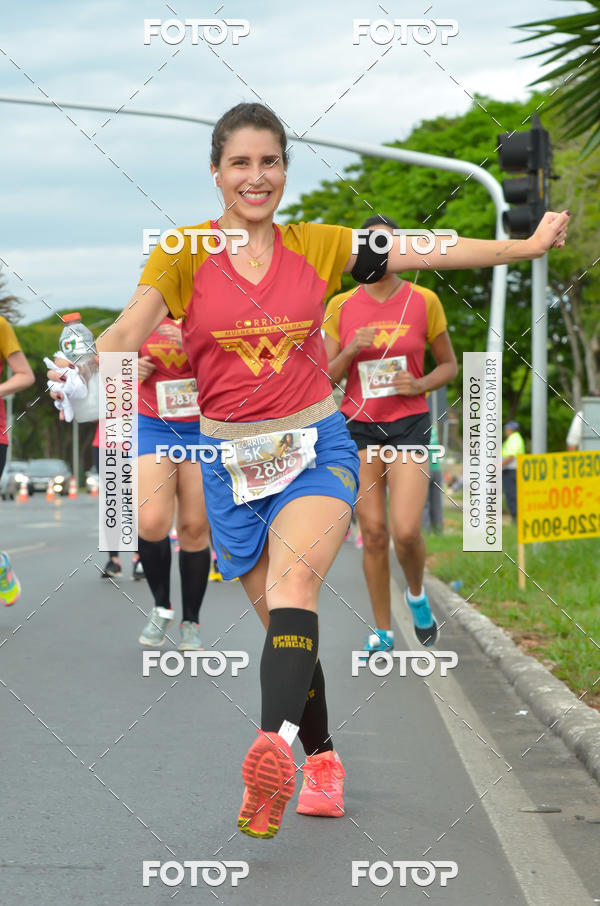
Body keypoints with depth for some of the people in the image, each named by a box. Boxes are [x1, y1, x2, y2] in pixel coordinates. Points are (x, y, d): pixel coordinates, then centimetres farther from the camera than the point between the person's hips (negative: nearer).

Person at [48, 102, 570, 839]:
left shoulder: (316, 246, 5)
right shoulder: (184, 254, -1)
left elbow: (429, 252, 5)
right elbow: (133, 326, -16)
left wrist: (528, 246, 0)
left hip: (316, 448, -1)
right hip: (231, 458, 1)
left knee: (292, 580, -28)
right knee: (282, 618, 5)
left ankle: (274, 745, -47)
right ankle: (322, 760, 26)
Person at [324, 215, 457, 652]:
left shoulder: (424, 301, -1)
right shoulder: (341, 306, 2)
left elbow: (449, 365, 9)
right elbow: (327, 377, 3)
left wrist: (420, 385, -10)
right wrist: (352, 350, -15)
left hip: (409, 424, -1)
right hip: (359, 425, 2)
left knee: (406, 531, -16)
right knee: (374, 533, 1)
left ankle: (417, 592, 17)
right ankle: (382, 632, 15)